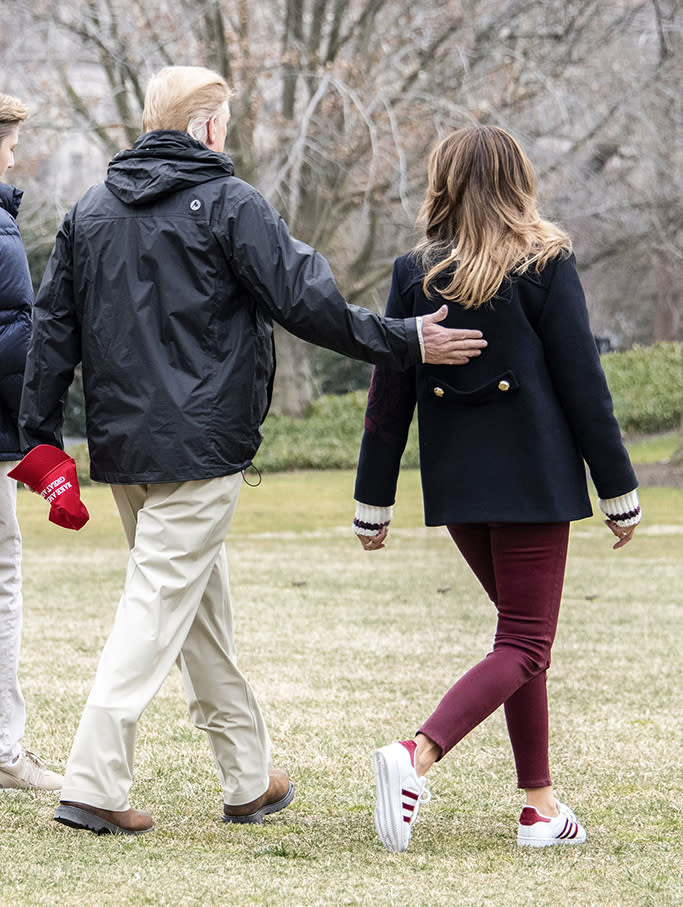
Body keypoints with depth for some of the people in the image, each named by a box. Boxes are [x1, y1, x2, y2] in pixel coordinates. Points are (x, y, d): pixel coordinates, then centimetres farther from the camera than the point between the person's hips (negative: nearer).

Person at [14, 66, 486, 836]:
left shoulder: (90, 209, 11)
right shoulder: (227, 204, -7)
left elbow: (53, 329, 10)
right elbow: (305, 303, -12)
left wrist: (42, 438, 14)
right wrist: (406, 343, -5)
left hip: (121, 448, 7)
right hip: (198, 447, -7)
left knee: (202, 608, 16)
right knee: (159, 607, -6)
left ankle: (248, 779, 24)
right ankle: (93, 787, -13)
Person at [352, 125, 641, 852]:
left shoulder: (415, 272, 1)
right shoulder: (545, 265, -6)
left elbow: (390, 394, 3)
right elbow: (582, 383, -6)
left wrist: (372, 505, 9)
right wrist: (619, 492, 1)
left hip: (455, 485, 4)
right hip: (532, 480, -4)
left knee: (521, 631, 17)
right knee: (524, 645, -2)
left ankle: (540, 805, 14)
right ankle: (417, 756, -25)